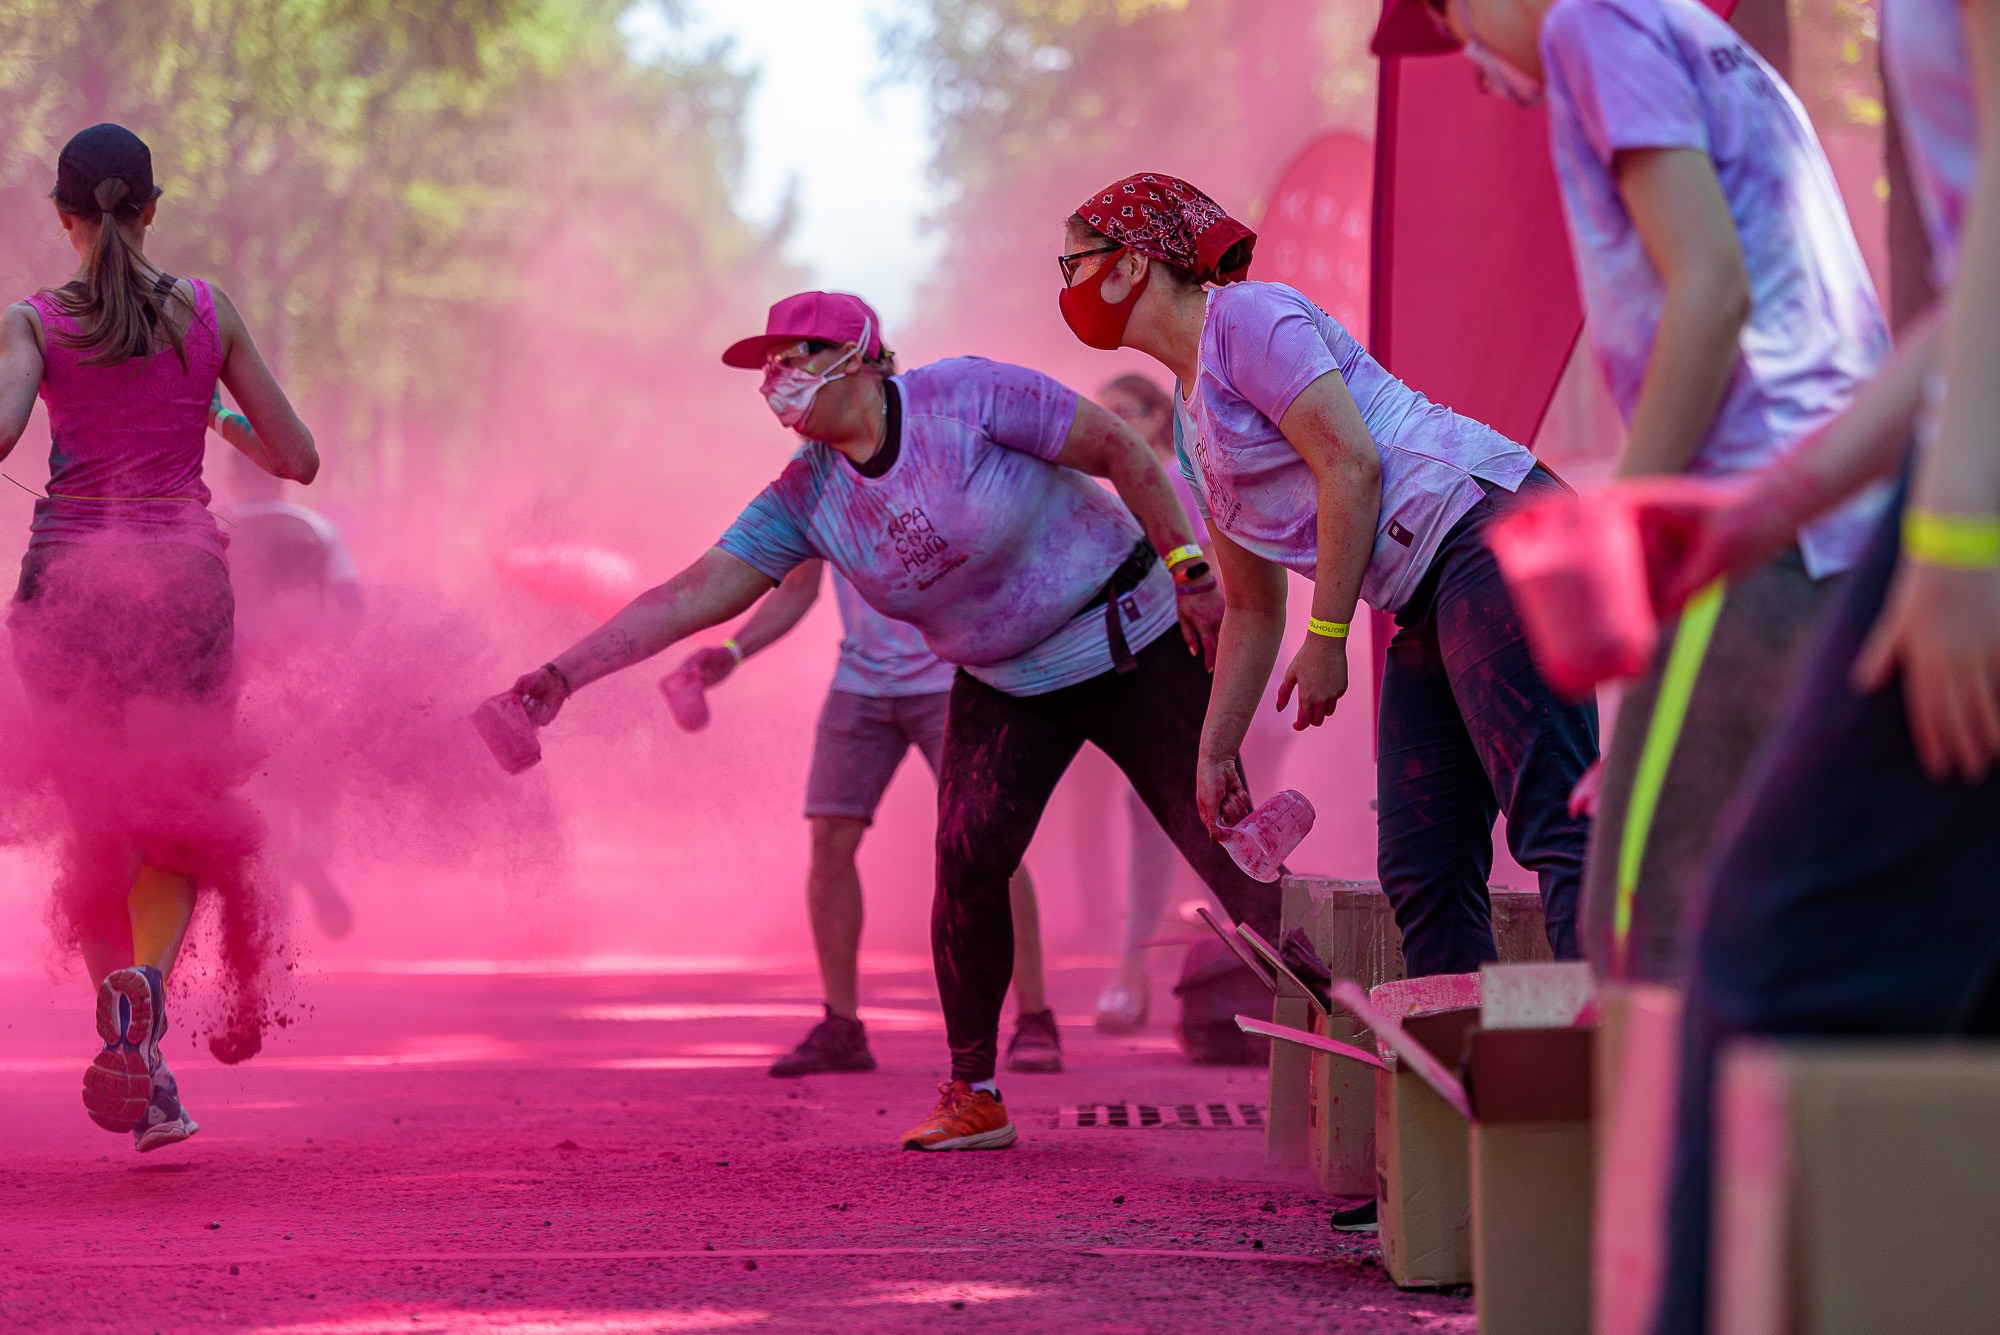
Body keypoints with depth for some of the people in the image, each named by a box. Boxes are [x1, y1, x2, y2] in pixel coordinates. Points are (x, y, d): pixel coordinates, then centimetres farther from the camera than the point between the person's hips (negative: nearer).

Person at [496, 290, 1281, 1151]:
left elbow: (1120, 451, -13)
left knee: (1222, 840, -7)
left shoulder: (970, 399, -21)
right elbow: (693, 594, -11)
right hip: (1004, 689, 4)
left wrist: (1190, 572, -12)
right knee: (966, 858, -13)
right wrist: (567, 673, -20)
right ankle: (973, 1096, -1)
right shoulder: (805, 499, -7)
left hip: (1130, 642, -4)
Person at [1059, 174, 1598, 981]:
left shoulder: (1244, 317, -4)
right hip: (1429, 603, 10)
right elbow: (1252, 609, 29)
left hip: (1493, 530, -10)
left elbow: (1352, 465, -14)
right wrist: (1215, 751, 26)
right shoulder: (1192, 416, 24)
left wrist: (1326, 639, -12)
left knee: (1551, 823, -19)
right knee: (1419, 869, 5)